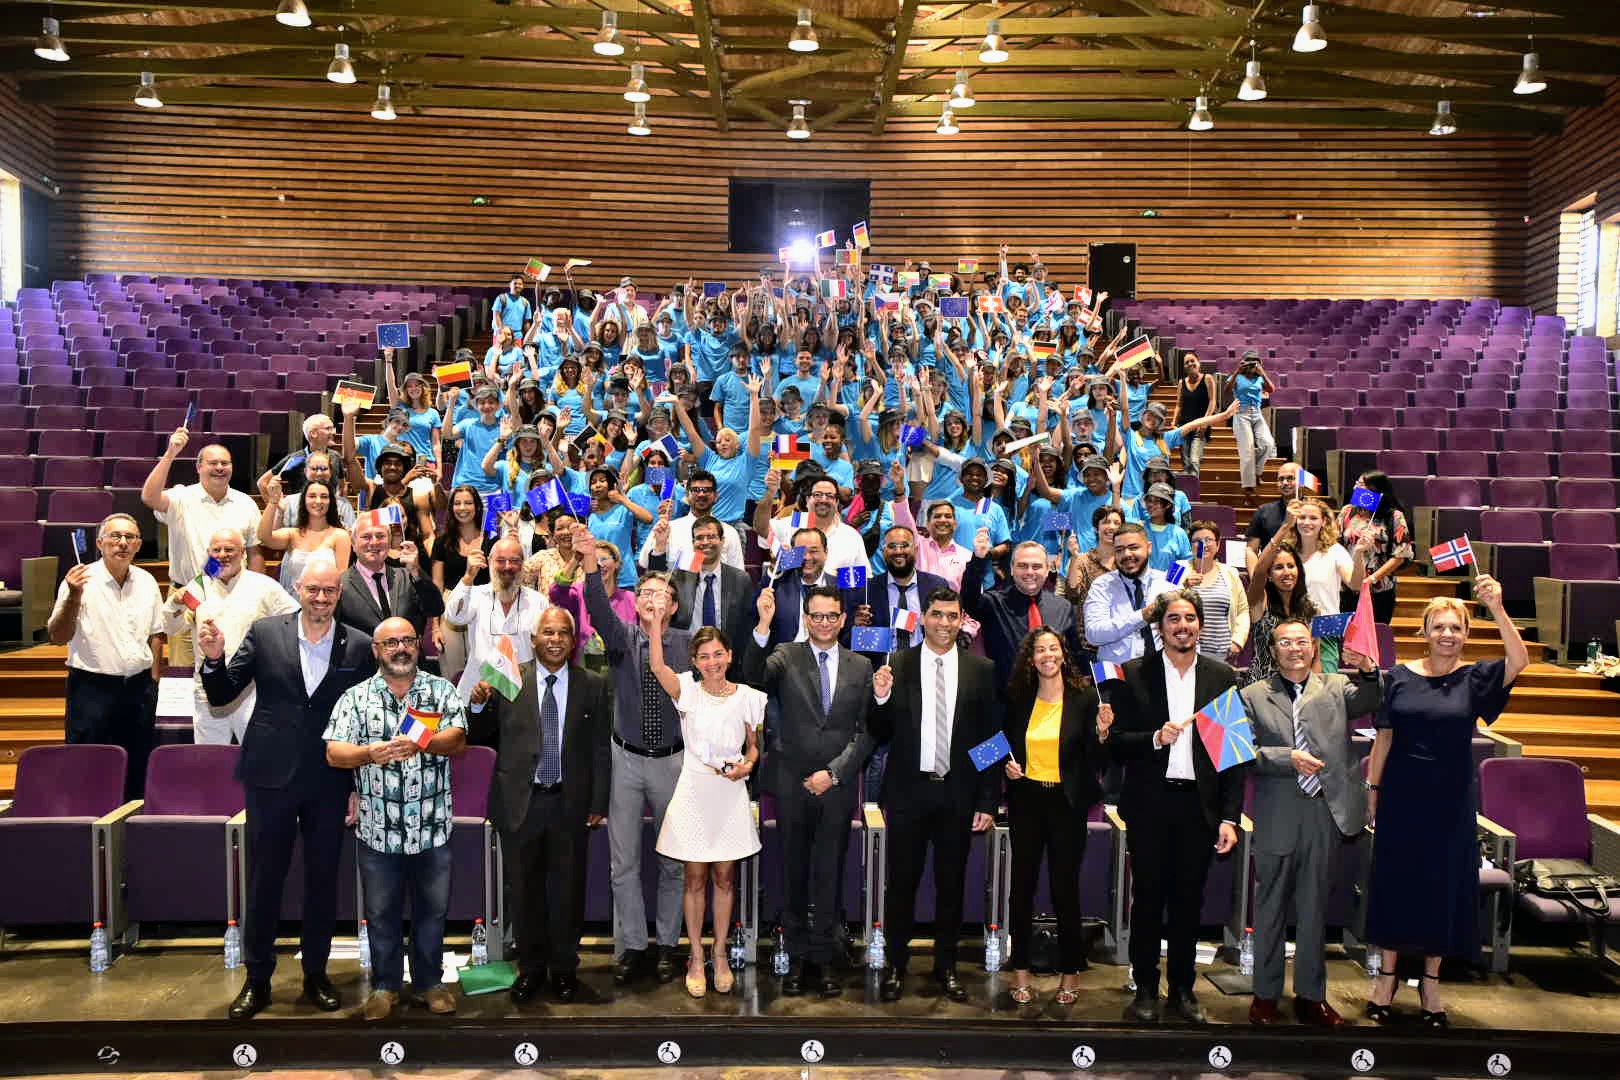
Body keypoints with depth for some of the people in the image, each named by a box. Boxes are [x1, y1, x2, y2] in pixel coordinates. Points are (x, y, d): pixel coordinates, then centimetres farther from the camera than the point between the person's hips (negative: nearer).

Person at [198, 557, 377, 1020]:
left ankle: (316, 973, 27)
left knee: (323, 880, 11)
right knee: (264, 879, 8)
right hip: (272, 777, 0)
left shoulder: (359, 647, -1)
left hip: (330, 783, 0)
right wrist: (214, 658, -17)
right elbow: (222, 695, 2)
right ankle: (257, 978, 23)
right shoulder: (264, 634, -1)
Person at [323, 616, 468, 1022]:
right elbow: (334, 753, -6)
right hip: (378, 830, 0)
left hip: (432, 828, 0)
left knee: (432, 909, 11)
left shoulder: (442, 690, 3)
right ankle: (385, 984, 27)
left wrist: (421, 743, -30)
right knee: (381, 912, 11)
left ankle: (429, 981, 27)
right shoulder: (356, 697, 3)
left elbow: (458, 739, -10)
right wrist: (369, 753, -27)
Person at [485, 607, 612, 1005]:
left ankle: (564, 968, 28)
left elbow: (600, 750, 2)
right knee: (525, 889, 12)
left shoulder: (593, 686, 0)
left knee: (567, 889, 11)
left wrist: (598, 804, -1)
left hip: (569, 804, 0)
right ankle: (531, 967, 29)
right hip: (520, 802, 0)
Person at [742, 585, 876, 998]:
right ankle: (797, 957, 20)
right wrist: (763, 626, -35)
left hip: (837, 786, 1)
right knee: (795, 875, 9)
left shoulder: (861, 666, 5)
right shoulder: (786, 657, 0)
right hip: (792, 785, -1)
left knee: (829, 876, 8)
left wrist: (833, 772, -7)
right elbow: (753, 674, -20)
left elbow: (867, 730, 4)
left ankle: (823, 958, 19)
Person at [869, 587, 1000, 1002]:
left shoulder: (982, 670, 0)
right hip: (908, 791, -1)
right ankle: (896, 965, 23)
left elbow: (992, 739, 2)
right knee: (901, 882, 8)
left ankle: (946, 967, 27)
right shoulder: (897, 665, -3)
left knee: (952, 883, 13)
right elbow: (882, 734, 1)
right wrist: (881, 699, -20)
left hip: (958, 795, 1)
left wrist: (987, 802, -2)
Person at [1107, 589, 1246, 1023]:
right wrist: (1154, 739, -20)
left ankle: (1183, 990, 24)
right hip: (1149, 805, -1)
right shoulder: (1134, 675, -1)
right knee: (1147, 898, 7)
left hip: (1199, 806, 1)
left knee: (1188, 900, 10)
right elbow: (1115, 740, -1)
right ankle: (1146, 990, 20)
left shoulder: (1222, 677, 4)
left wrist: (1229, 817, -1)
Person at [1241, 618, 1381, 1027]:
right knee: (1271, 907, 9)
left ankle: (1311, 996, 24)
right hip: (1278, 816, -1)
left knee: (1314, 908, 12)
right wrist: (1289, 759, -17)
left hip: (1326, 813, 2)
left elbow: (1370, 703, -12)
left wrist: (1367, 670, -29)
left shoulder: (1336, 688, 8)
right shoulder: (1254, 695, 3)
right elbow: (1247, 751, -5)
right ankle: (1266, 994, 20)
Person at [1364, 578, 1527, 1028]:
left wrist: (1497, 608, -32)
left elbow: (1520, 660, -22)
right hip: (1401, 796, 0)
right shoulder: (1400, 676, -1)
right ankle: (1387, 975, 20)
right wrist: (1372, 789, 1)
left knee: (1444, 886, 7)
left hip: (1450, 801, 0)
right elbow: (1384, 737, 3)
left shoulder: (1475, 679, -2)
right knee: (1394, 881, 7)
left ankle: (1430, 982, 22)